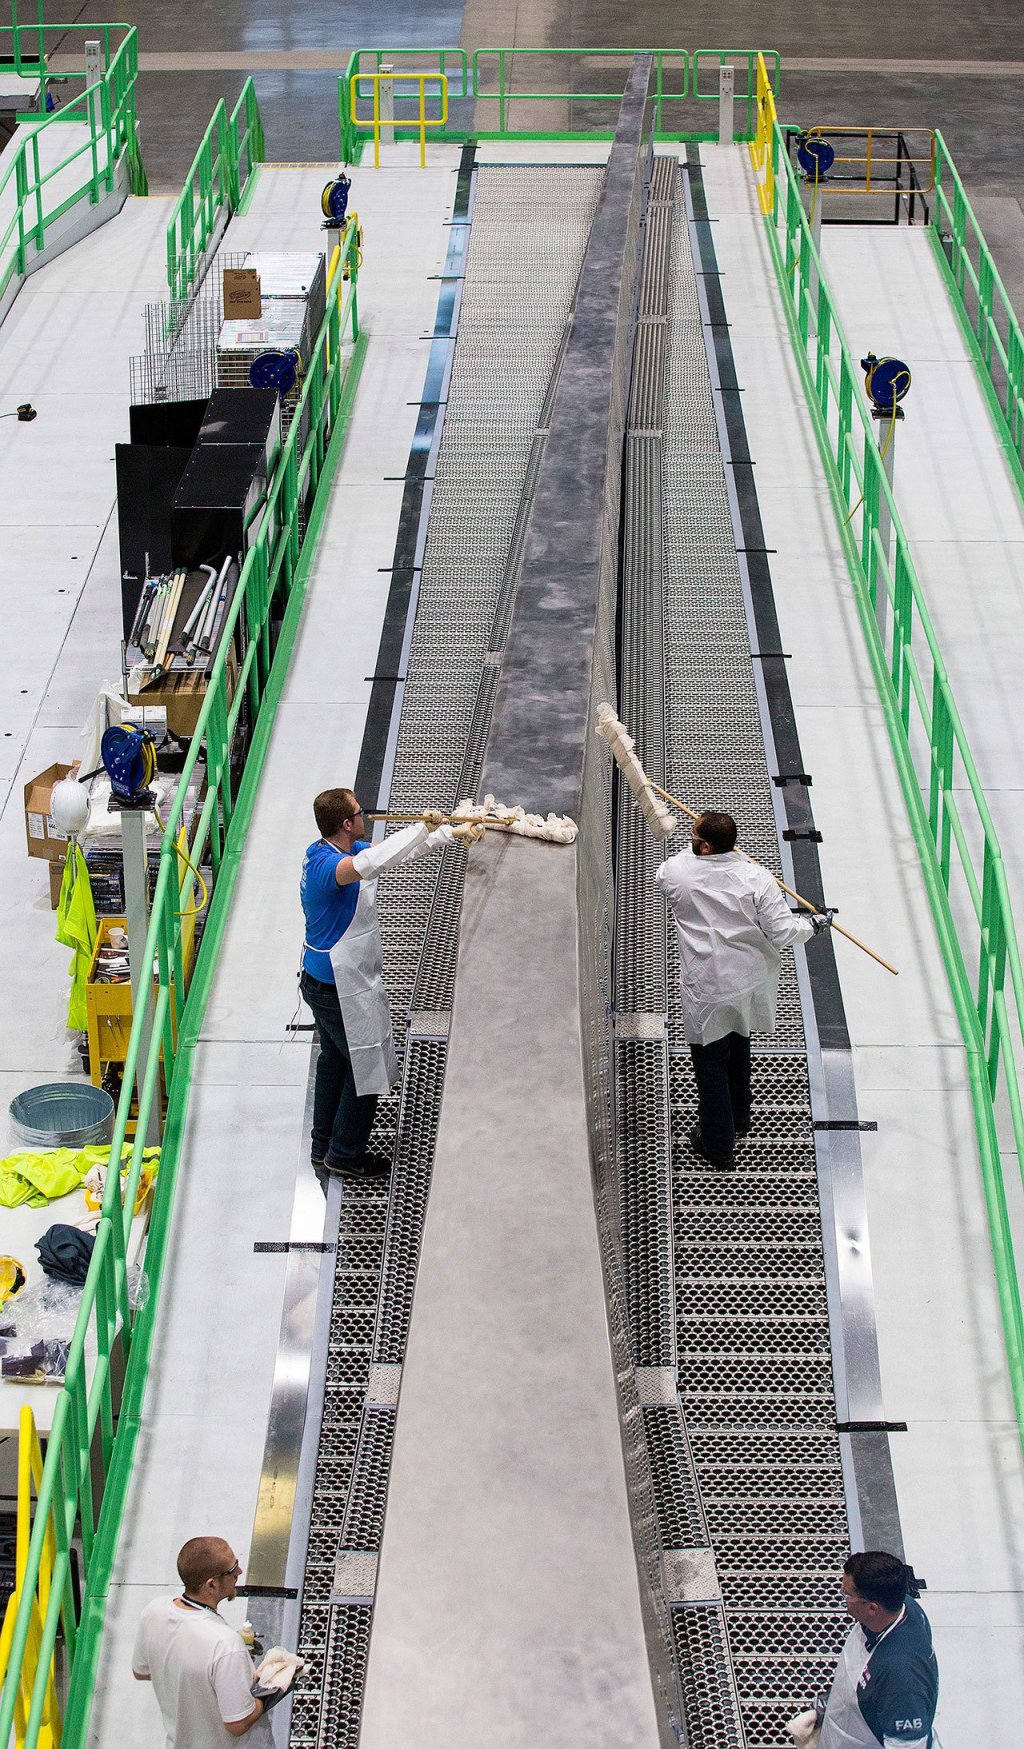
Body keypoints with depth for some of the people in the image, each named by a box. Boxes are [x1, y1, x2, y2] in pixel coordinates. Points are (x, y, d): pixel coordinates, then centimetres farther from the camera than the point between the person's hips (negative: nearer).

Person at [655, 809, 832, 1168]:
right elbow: (782, 932, -16)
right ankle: (739, 1118, 47)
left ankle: (718, 1144, 19)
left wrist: (696, 852, 21)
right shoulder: (756, 878, -17)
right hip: (749, 985, 3)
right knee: (738, 1050, 27)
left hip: (707, 990, -3)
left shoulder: (676, 873, -17)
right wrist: (814, 923, 3)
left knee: (711, 1063, 11)